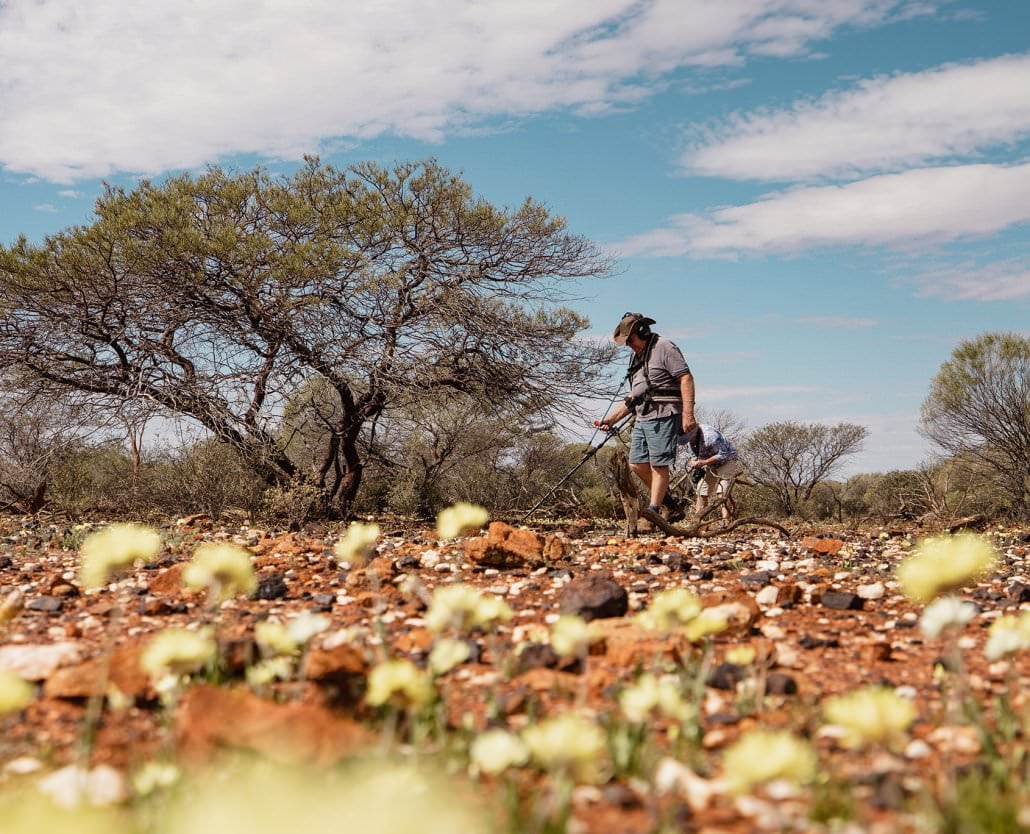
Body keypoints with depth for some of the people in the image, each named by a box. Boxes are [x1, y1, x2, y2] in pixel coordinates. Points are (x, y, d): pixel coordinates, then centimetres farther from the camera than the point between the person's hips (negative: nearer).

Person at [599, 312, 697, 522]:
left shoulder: (664, 348, -5)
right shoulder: (636, 357, 23)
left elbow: (686, 378, -13)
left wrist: (688, 414, -22)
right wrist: (611, 419, 20)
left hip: (663, 417, -10)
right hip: (642, 419, 10)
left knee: (658, 465, -9)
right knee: (637, 465, 5)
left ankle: (653, 512, -7)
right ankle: (670, 508, 14)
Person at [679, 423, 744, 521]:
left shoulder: (709, 434, -32)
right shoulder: (688, 440, -7)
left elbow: (723, 454, -27)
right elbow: (695, 455, 9)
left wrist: (703, 462, -30)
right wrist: (695, 465, -12)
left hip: (727, 461, -8)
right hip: (711, 465, 8)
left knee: (722, 492, -21)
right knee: (701, 492, 2)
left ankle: (727, 521, -20)